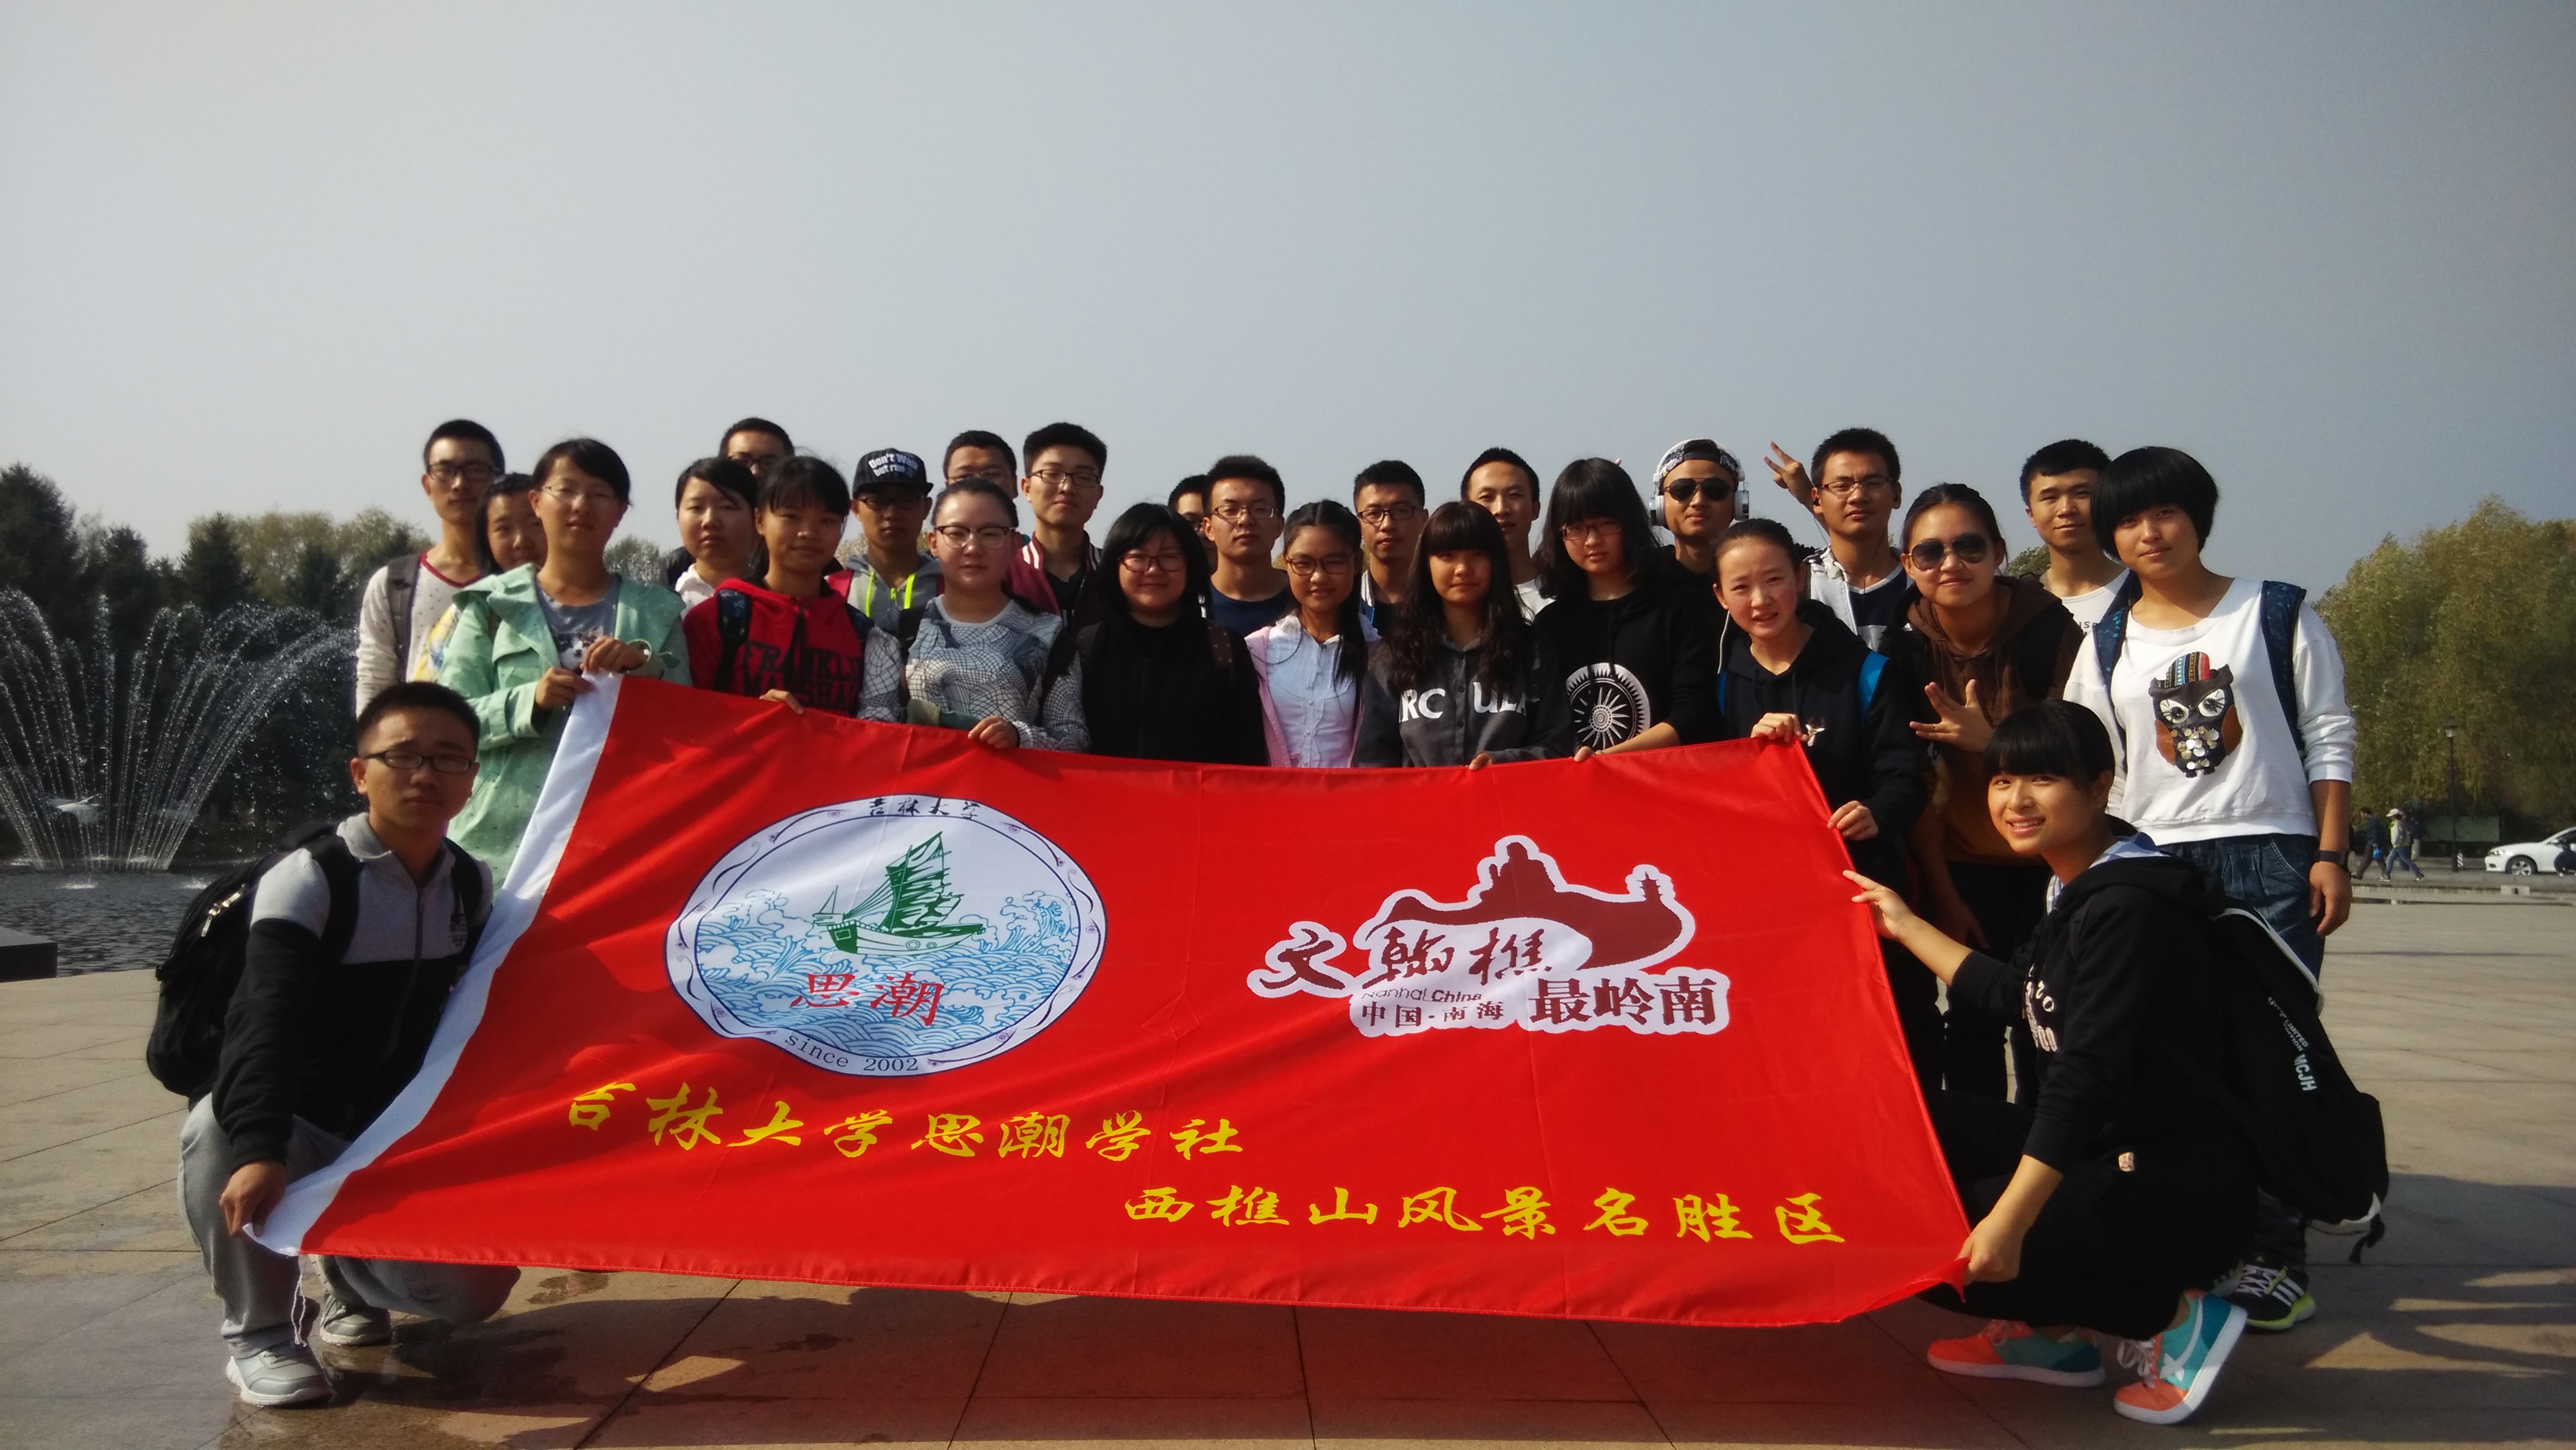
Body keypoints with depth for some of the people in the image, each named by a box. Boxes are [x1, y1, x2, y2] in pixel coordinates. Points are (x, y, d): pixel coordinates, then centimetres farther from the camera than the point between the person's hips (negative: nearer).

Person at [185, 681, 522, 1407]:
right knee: (216, 1129, -37)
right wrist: (259, 1150, -48)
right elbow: (263, 1022, -33)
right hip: (298, 1131, -4)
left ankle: (352, 1270, 23)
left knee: (473, 1291, -14)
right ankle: (258, 1333, -13)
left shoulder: (473, 887, 0)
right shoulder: (307, 881, -18)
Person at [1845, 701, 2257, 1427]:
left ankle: (2173, 1318, -2)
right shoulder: (2076, 888, 8)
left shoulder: (2126, 907, -21)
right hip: (2102, 1154, 10)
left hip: (2177, 1191, -10)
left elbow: (2088, 1075, -28)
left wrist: (2010, 1220, -32)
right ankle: (2049, 1331, 11)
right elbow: (2016, 994, 20)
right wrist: (1904, 925, 25)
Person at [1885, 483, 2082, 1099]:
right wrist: (1941, 891, -4)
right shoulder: (1905, 648, -8)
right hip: (1964, 863, 2)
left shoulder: (2049, 628, -13)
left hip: (2050, 857, -1)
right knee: (1974, 1022, 2)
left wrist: (1990, 740, -30)